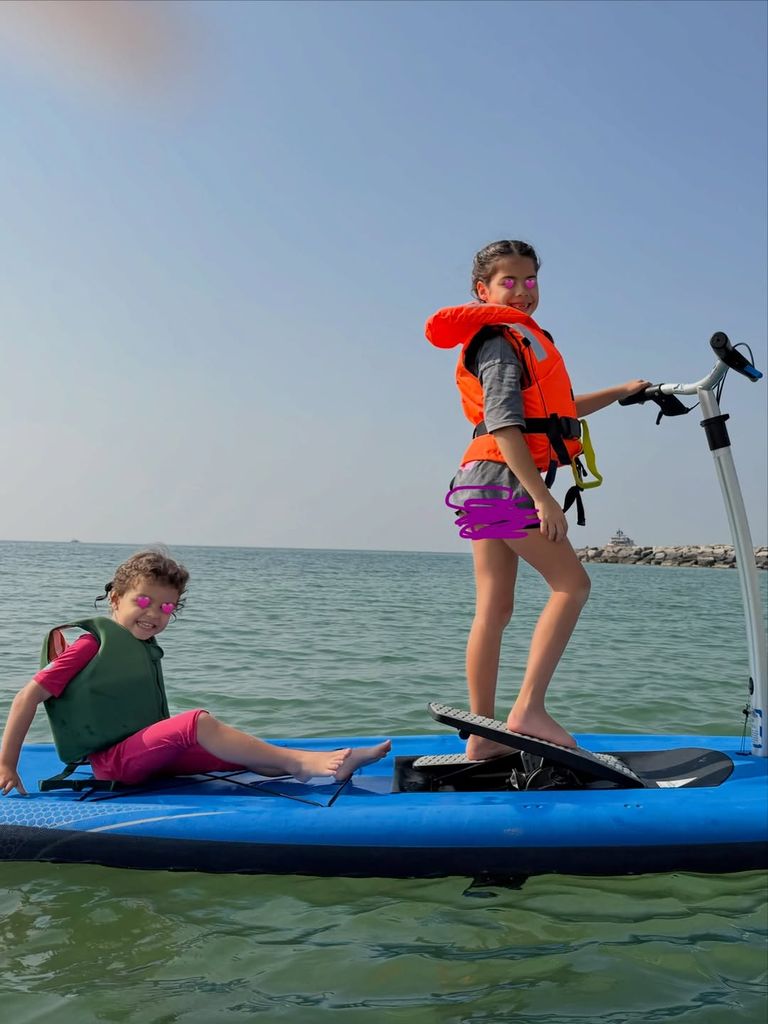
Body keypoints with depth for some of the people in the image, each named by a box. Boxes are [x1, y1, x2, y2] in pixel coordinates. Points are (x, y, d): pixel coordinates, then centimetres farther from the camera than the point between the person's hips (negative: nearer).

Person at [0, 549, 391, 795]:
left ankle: (330, 762, -19)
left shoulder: (147, 651, 14)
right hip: (111, 762, -8)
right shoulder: (92, 644, -8)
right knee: (198, 721, -27)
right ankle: (299, 760, -30)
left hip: (145, 754, 8)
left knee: (241, 755, -8)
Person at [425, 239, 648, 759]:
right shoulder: (502, 343, -8)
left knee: (495, 610, 6)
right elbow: (505, 426, -19)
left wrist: (619, 392, 35)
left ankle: (483, 736, 9)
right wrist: (543, 497, -24)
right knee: (571, 583, -9)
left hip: (487, 484, 9)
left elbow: (557, 410, 34)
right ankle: (529, 708, -13)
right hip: (504, 479, -9)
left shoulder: (519, 341, 24)